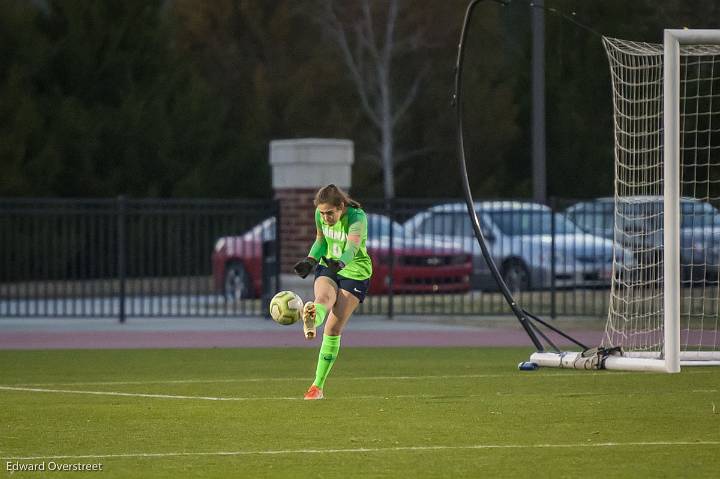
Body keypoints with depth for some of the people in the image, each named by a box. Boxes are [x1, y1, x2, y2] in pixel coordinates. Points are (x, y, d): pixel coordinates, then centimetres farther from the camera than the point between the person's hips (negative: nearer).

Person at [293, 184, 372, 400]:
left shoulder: (357, 218, -25)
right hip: (328, 268, 4)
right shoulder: (320, 215, -7)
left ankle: (318, 385, -1)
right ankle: (311, 322, -70)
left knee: (333, 329, -10)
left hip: (355, 272, -4)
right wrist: (310, 260, -6)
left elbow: (352, 247, -42)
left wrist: (341, 263, -63)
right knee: (323, 298, -33)